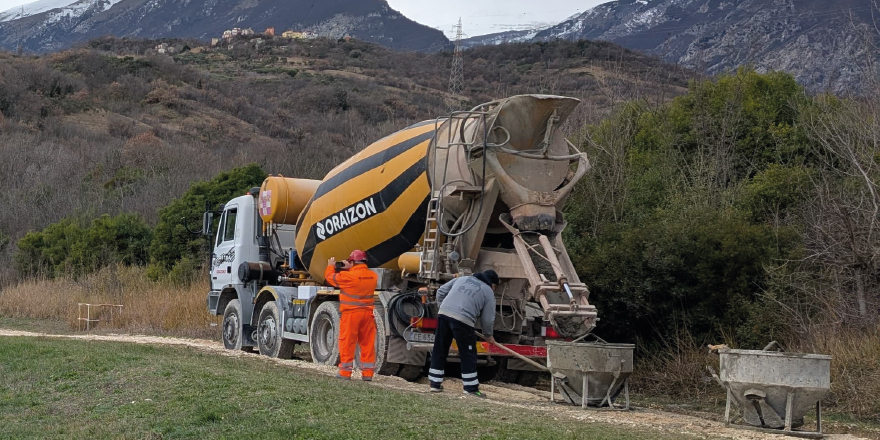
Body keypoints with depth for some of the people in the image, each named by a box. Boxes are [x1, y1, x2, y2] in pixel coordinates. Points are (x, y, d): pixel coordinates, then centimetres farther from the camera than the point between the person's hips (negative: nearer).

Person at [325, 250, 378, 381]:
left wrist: (331, 266, 20)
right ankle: (367, 373, 9)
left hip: (351, 314, -5)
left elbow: (330, 277, 1)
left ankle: (345, 372, 3)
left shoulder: (348, 276, -13)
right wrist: (349, 269, 24)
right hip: (368, 314, 5)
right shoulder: (373, 276, 4)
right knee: (368, 343, 8)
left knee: (347, 343, 2)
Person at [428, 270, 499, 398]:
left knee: (439, 351, 14)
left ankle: (435, 384, 19)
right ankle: (471, 388, 9)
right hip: (463, 320, -5)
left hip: (443, 314, 5)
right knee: (468, 356, 6)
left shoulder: (462, 279, 26)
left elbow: (440, 292, 23)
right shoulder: (489, 292, 13)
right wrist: (488, 335, 27)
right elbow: (488, 319, 11)